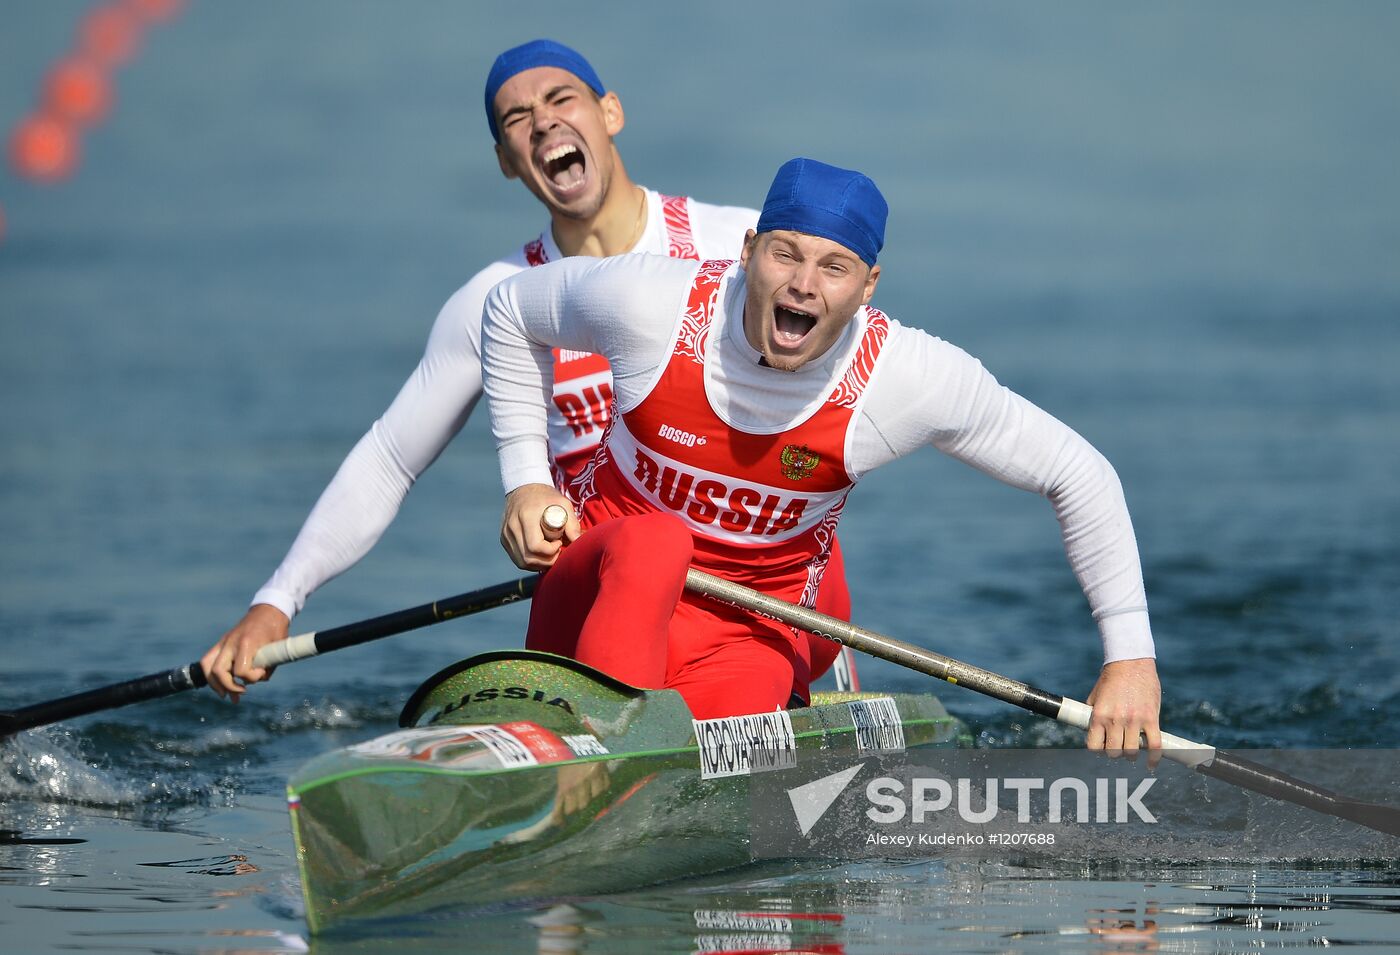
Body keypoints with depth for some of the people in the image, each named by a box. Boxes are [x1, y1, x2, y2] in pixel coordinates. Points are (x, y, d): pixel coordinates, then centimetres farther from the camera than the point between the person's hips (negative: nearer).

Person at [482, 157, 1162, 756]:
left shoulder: (913, 378, -18)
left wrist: (1130, 656, -10)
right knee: (653, 542, -36)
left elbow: (1080, 478, -9)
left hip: (747, 644, 2)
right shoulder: (651, 306, -17)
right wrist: (524, 481, -3)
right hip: (598, 592, -2)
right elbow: (510, 311, 4)